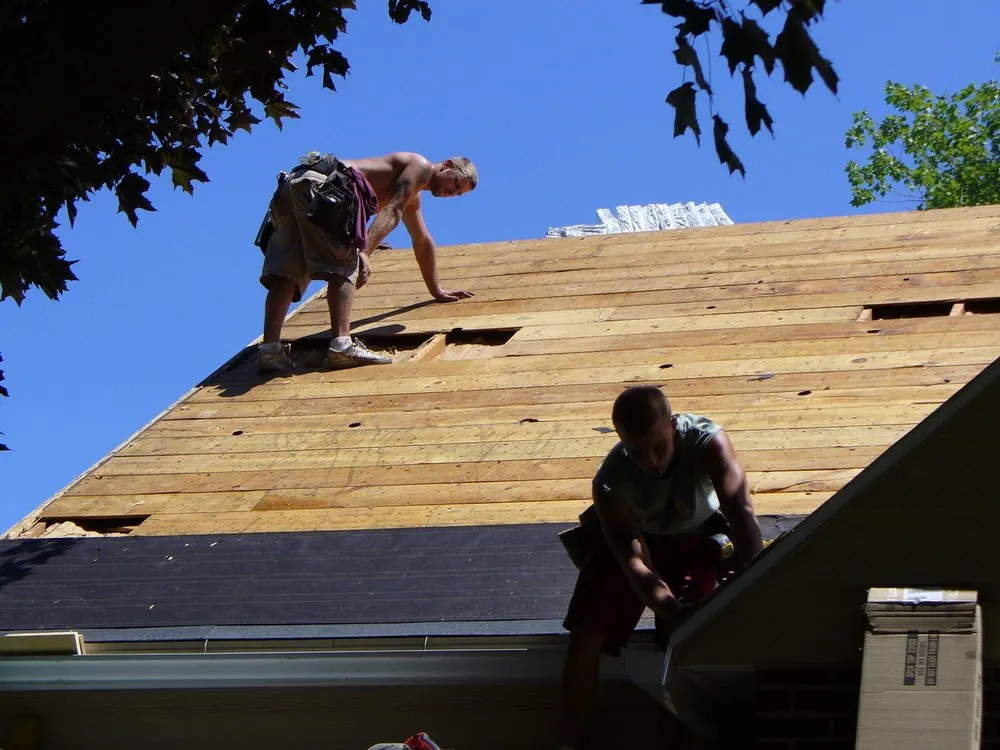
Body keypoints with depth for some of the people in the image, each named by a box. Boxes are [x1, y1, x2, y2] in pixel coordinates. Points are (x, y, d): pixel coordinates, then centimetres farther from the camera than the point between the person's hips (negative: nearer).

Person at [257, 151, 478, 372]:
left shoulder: (412, 197, 37)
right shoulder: (421, 167, 7)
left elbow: (422, 243, 49)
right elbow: (392, 211, -8)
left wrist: (437, 291, 57)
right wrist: (365, 252, -20)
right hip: (321, 182, -9)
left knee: (287, 272, -6)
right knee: (345, 267, -13)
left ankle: (269, 350, -19)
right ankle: (340, 345, -28)